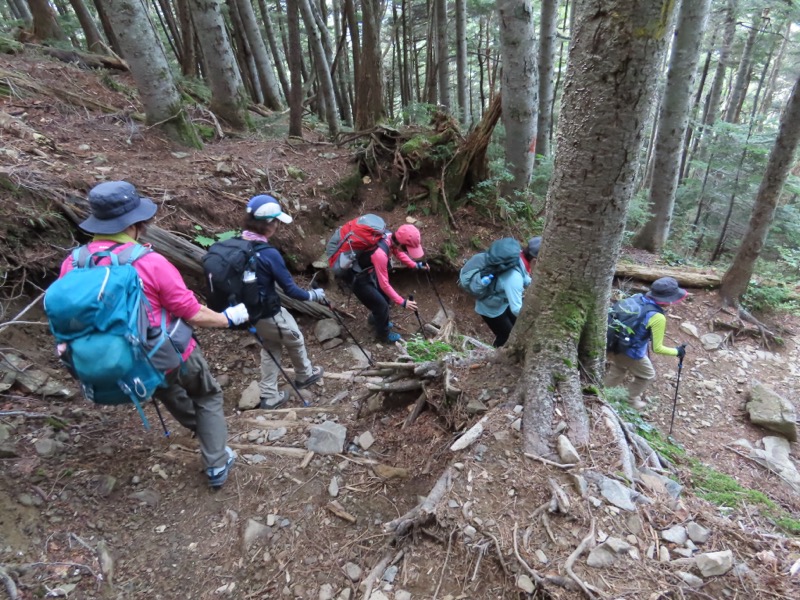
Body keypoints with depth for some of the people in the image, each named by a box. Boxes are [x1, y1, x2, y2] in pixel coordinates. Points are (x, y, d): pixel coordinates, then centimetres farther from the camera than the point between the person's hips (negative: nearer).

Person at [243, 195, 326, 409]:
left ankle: (269, 397, 28)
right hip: (269, 314, -7)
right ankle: (304, 376, 47)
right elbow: (290, 290, -20)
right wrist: (314, 295, -2)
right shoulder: (268, 253, -27)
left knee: (270, 347, 26)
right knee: (295, 340, 22)